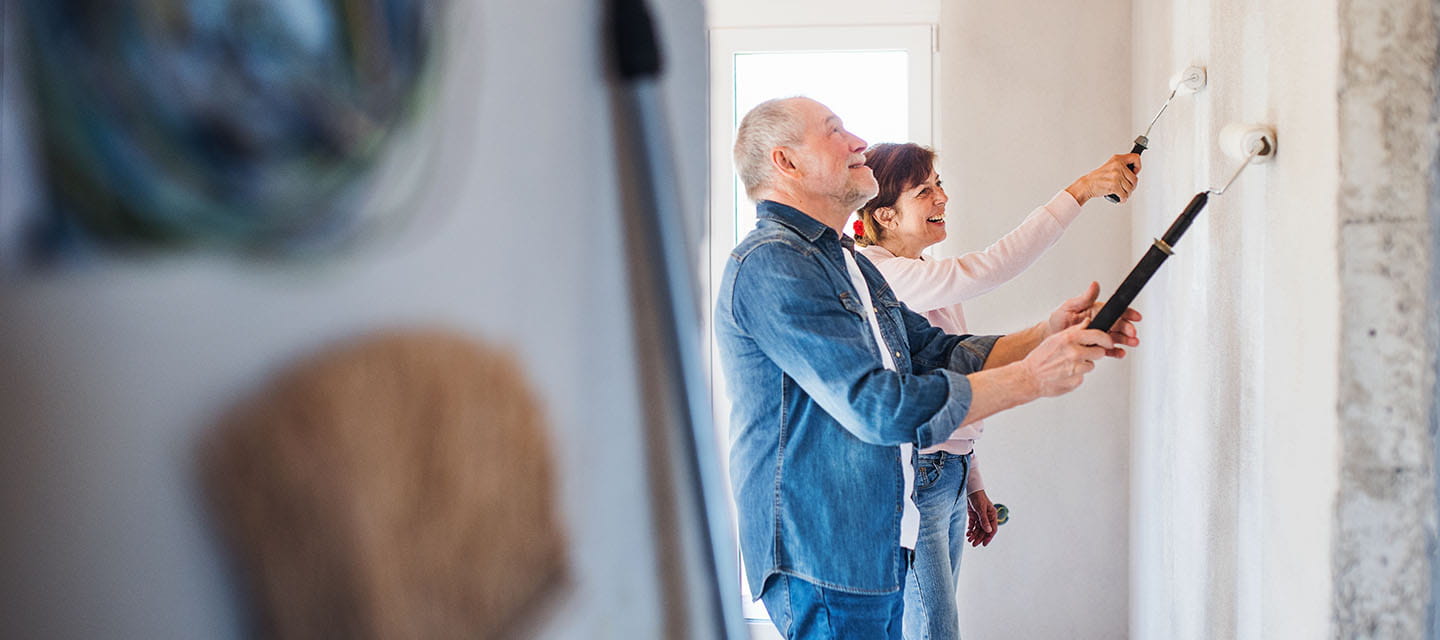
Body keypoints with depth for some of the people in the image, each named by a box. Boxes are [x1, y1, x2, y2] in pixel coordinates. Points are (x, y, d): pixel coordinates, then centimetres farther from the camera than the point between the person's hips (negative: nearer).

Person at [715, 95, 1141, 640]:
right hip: (823, 564, -10)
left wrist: (1049, 336, 1)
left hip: (881, 549, 10)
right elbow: (881, 406, -24)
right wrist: (1031, 378, -18)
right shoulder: (770, 264, -17)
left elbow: (942, 353, 17)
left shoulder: (848, 263, 18)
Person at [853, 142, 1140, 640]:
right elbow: (988, 270, -27)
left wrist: (973, 486, 24)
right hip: (913, 478, -9)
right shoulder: (879, 275, -14)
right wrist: (1080, 191, -27)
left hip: (949, 474, 9)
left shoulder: (929, 278, 17)